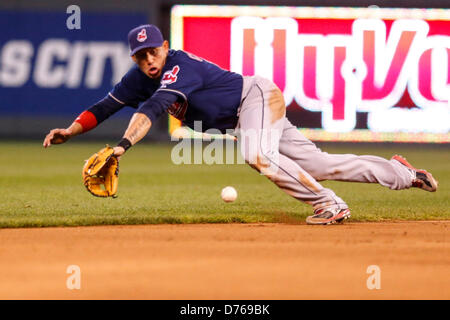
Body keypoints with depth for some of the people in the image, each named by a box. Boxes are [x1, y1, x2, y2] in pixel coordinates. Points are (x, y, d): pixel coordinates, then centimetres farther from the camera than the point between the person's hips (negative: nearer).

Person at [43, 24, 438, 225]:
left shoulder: (179, 66, -27)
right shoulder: (141, 78, -2)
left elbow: (154, 108, -41)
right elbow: (105, 107, 1)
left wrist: (122, 146, -52)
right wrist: (69, 131, -15)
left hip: (258, 96, -8)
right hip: (240, 122, 8)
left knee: (258, 155, -36)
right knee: (317, 164, 7)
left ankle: (330, 204, -25)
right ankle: (402, 174, 17)